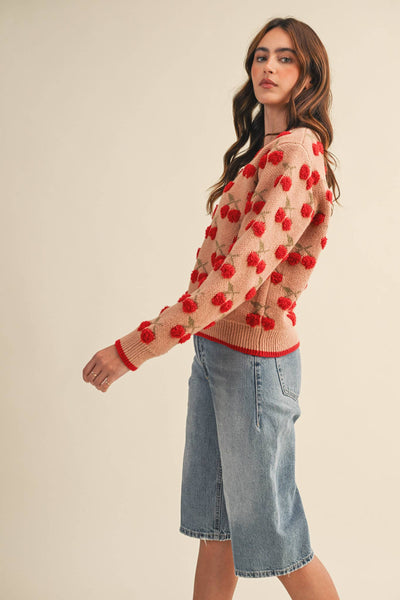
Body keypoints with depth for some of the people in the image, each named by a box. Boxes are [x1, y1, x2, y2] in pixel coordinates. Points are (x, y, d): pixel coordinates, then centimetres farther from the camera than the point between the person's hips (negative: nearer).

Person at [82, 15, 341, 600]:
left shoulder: (298, 154, -17)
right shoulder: (263, 151, 14)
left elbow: (239, 276, -25)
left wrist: (133, 348, -23)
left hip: (254, 360, -9)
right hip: (213, 352, 9)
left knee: (270, 534, 8)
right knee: (214, 526, 17)